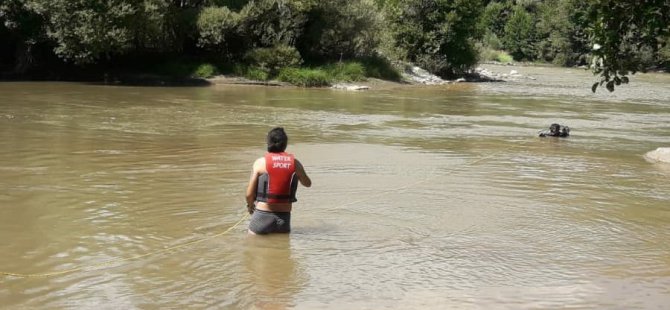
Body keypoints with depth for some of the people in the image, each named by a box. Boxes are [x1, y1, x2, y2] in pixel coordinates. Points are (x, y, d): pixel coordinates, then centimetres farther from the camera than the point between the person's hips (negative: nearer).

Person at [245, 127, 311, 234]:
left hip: (263, 215, -3)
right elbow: (307, 183, 21)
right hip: (284, 217, 3)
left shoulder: (260, 162, -5)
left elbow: (249, 194, -3)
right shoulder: (295, 163, 2)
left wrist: (250, 205, 17)